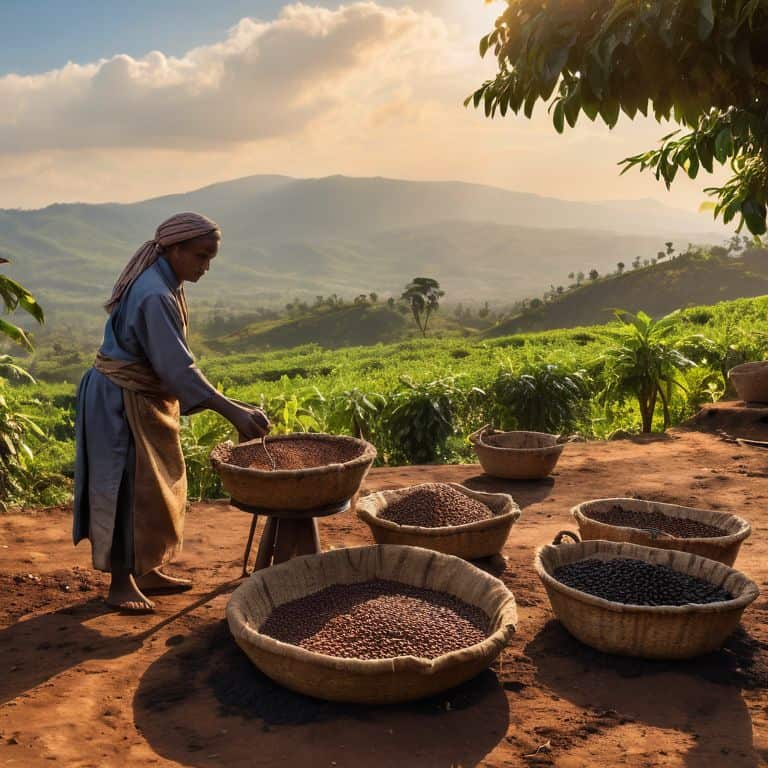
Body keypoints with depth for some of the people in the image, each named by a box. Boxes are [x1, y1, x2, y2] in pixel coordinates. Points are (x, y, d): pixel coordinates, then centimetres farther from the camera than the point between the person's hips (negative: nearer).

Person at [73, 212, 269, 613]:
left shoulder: (166, 285, 7)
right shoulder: (154, 296, -25)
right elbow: (178, 367, -31)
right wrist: (231, 411, -33)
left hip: (147, 399, 10)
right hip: (122, 403, -10)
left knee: (157, 486, 15)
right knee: (129, 489, -2)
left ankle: (146, 571, 27)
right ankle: (121, 583, 11)